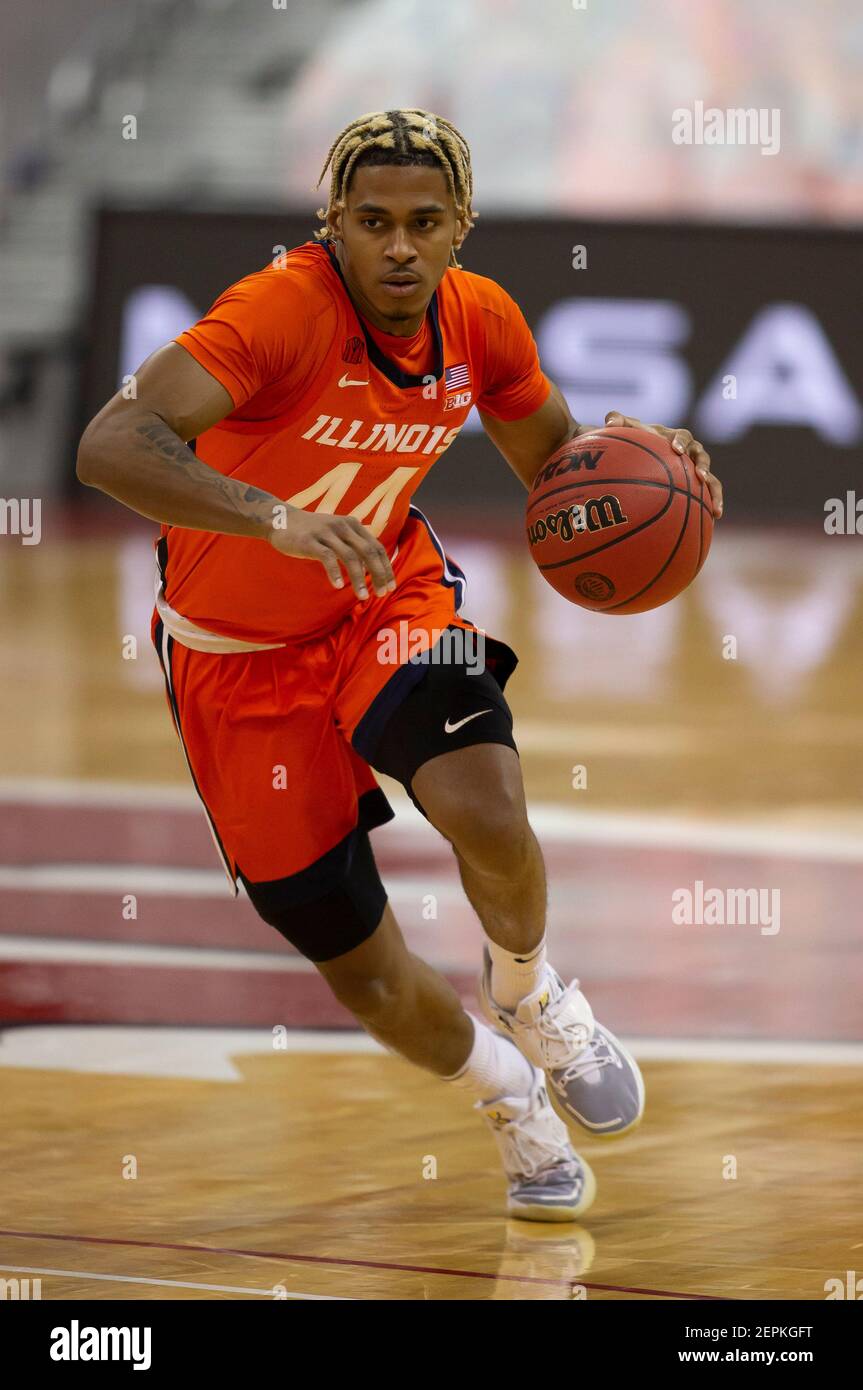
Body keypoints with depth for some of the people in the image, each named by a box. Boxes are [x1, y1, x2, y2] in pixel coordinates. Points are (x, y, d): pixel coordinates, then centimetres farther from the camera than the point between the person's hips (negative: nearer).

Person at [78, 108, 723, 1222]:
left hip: (389, 597, 3)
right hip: (242, 652, -3)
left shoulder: (479, 321, -11)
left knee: (489, 818, -28)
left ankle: (527, 992, 7)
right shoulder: (284, 309, -30)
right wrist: (275, 519, -57)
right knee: (363, 975, 2)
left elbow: (552, 460, 10)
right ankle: (506, 1096, 35)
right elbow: (110, 447, -43)